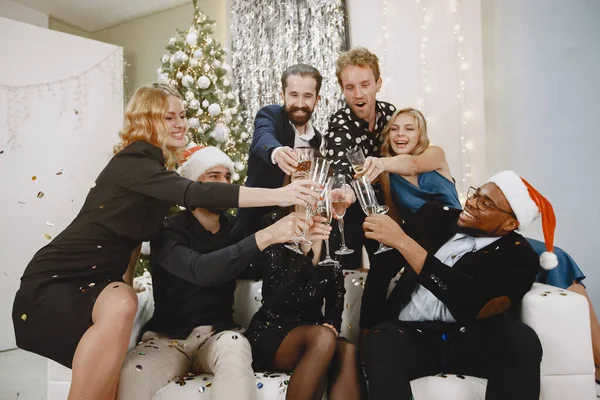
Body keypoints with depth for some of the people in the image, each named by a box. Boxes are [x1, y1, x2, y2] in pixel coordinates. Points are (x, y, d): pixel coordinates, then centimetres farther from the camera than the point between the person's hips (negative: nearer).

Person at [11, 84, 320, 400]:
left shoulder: (157, 167, 10)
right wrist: (278, 195, -39)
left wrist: (125, 283, 7)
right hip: (56, 280, -8)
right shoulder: (132, 162, -19)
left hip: (97, 281, 8)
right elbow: (195, 194, -35)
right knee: (120, 305, -36)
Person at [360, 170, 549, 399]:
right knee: (381, 343, -34)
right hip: (407, 334, 0)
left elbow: (473, 303, -19)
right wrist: (368, 330, 1)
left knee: (521, 339, -29)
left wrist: (403, 242, -20)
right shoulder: (436, 216, 10)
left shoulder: (518, 256, -1)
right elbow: (384, 263, 10)